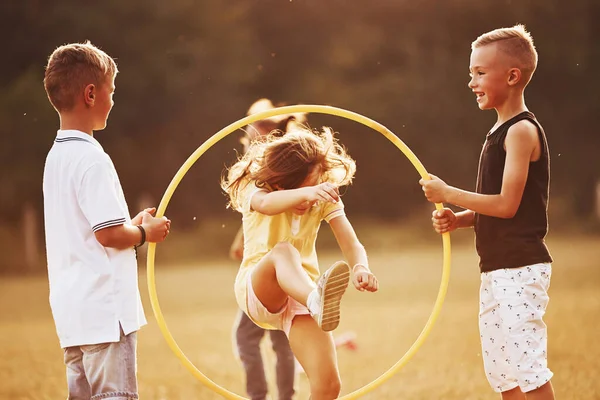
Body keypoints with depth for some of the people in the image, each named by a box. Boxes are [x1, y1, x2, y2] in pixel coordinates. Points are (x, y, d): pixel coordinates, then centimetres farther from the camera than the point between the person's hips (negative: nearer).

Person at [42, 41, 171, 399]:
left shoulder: (57, 155, 13)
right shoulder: (91, 159, -15)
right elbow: (108, 233, -20)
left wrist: (133, 225, 14)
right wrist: (145, 233, -2)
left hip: (73, 309, 9)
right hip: (104, 309, -9)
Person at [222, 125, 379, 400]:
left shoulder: (325, 199, 0)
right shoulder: (254, 190, -9)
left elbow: (351, 244, -12)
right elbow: (266, 204, -35)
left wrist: (361, 267, -37)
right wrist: (306, 192, -57)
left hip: (302, 292, 3)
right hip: (256, 291, -3)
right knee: (283, 250, -39)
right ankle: (318, 303, -72)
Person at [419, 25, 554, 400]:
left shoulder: (522, 130, -13)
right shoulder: (500, 131, 15)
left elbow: (507, 204, -19)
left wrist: (447, 193, -11)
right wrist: (458, 218, 3)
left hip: (520, 267, -10)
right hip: (496, 269, 10)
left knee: (528, 369, -10)